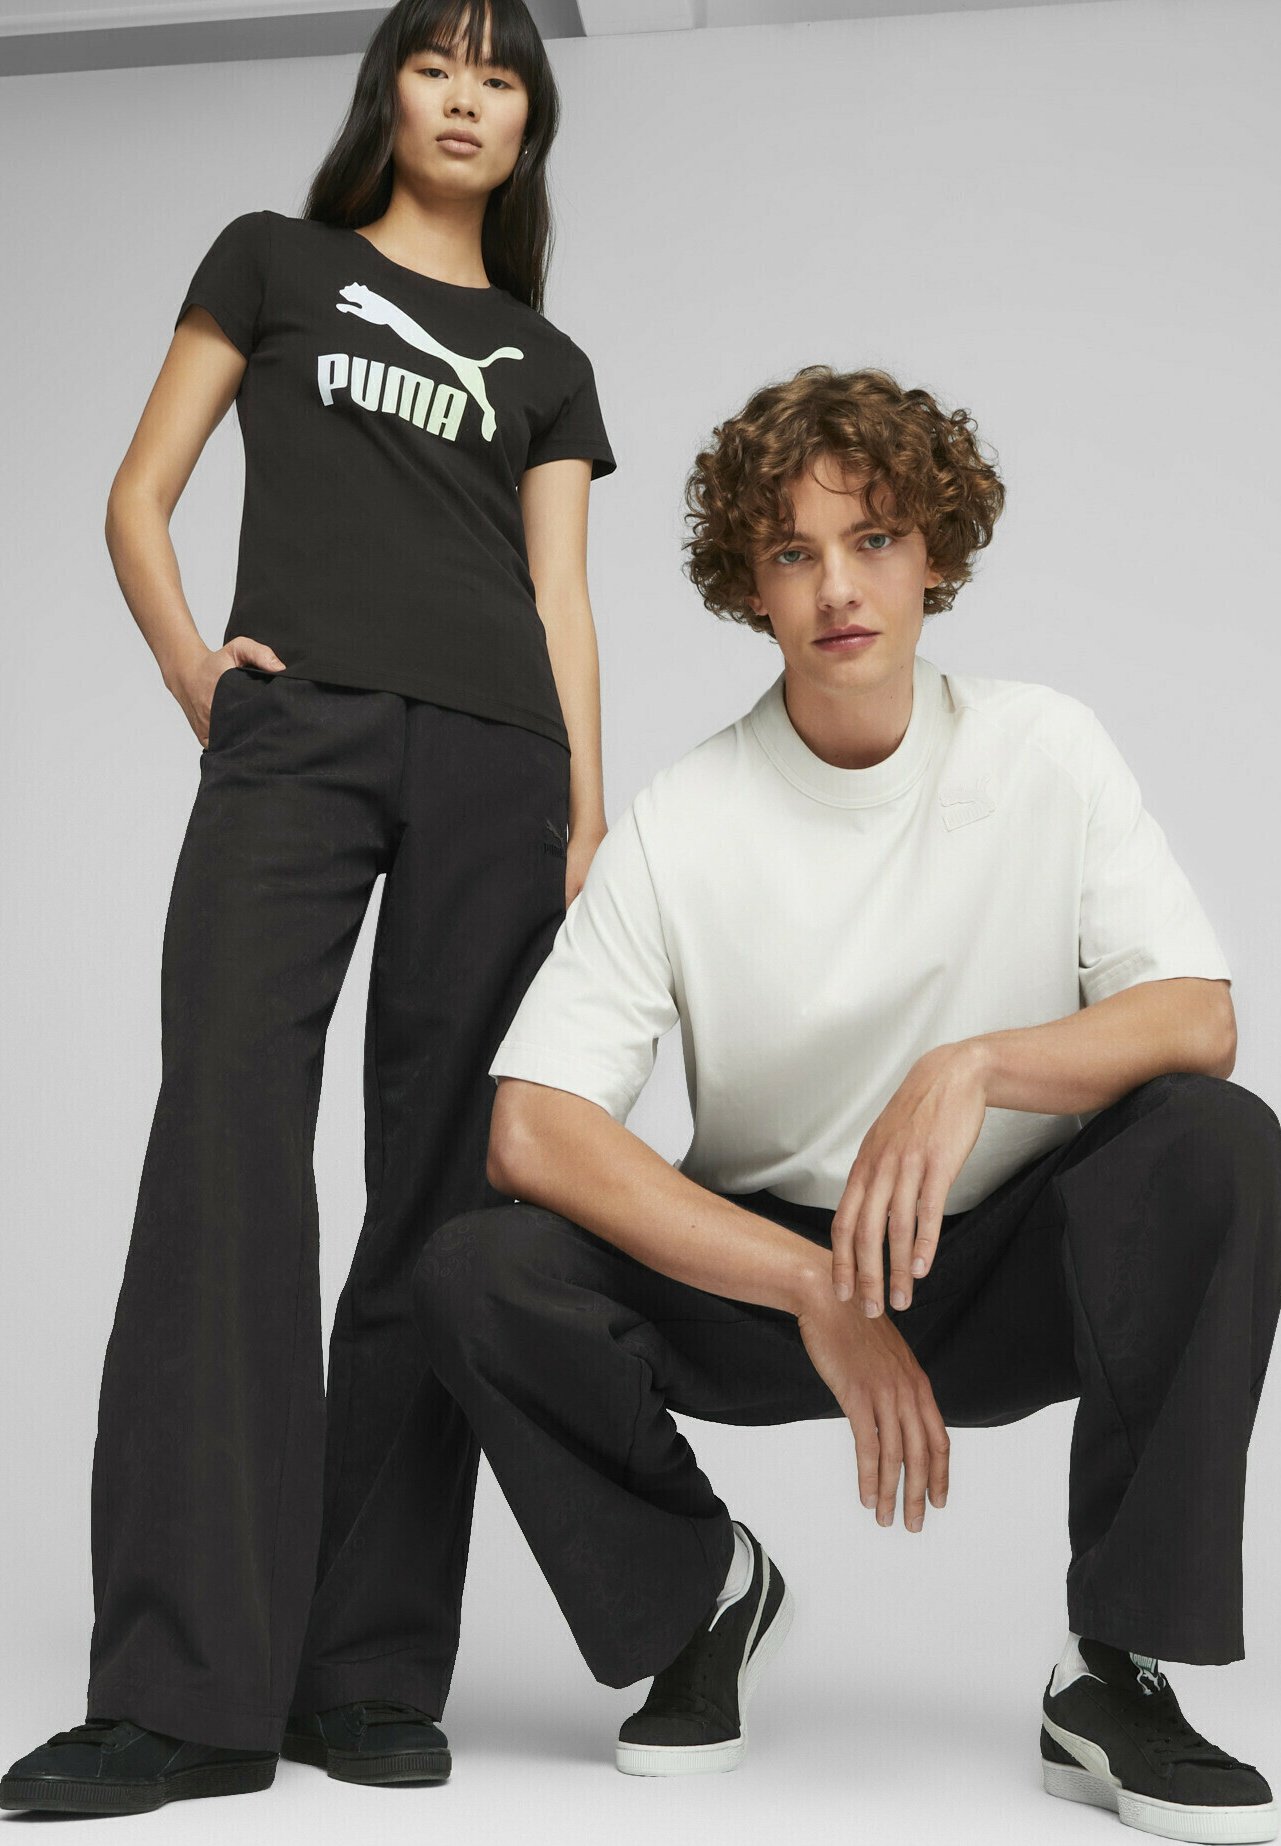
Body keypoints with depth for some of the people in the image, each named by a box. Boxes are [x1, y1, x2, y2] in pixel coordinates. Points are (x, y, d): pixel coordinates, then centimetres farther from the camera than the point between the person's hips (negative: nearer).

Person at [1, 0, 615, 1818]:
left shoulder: (546, 363, 25)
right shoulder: (276, 263, 20)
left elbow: (561, 599, 14)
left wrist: (588, 824, 1)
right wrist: (186, 659, -5)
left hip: (497, 758, 3)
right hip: (298, 727, -2)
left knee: (445, 1194, -4)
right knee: (227, 1147, -18)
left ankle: (372, 1674, 1)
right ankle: (191, 1691, -18)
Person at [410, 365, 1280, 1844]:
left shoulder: (1043, 752, -6)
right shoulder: (682, 824, -10)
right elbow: (530, 1130, -18)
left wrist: (969, 1067, -34)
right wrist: (820, 1292, -26)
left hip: (1012, 1278, 0)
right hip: (759, 1273, 0)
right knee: (476, 1274, -24)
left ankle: (1113, 1675, -14)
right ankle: (709, 1592, 5)